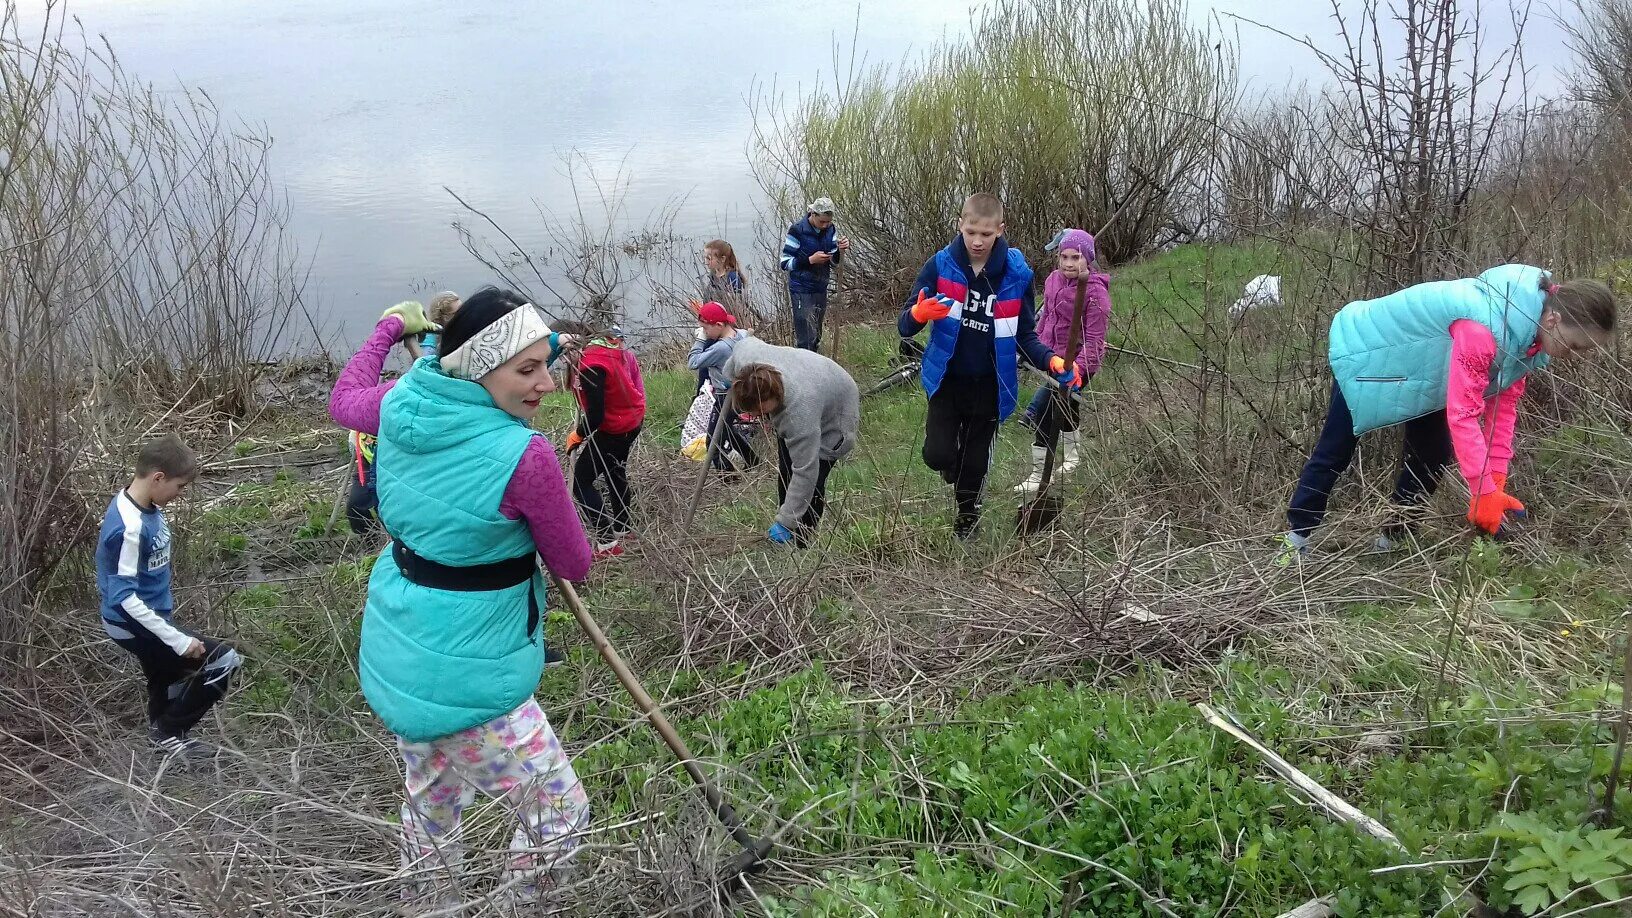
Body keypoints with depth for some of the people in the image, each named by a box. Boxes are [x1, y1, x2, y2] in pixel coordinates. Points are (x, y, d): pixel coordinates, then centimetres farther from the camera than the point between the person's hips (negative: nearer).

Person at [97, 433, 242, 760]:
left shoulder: (144, 506, -2)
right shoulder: (131, 527, -31)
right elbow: (124, 596, -31)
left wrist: (166, 605, 25)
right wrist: (178, 640, -29)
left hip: (149, 617, 10)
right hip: (136, 626, -10)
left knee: (165, 678, 29)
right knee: (224, 661, -9)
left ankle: (160, 732, 53)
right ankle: (169, 731, 8)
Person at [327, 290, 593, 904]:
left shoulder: (402, 404, -6)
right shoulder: (523, 456, -26)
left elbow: (343, 401, 19)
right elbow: (572, 566, -11)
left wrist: (391, 327, 32)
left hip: (394, 658, 9)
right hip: (463, 680, -8)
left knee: (430, 802, 30)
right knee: (560, 813, 9)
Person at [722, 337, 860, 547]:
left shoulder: (800, 413, -45)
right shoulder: (746, 353, -31)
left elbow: (805, 473, -40)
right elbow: (746, 341, -5)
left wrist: (785, 523, -36)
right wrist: (728, 380, 10)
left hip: (831, 416, -7)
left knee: (813, 481, -15)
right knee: (785, 473, 10)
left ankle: (800, 546, -3)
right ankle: (782, 547, 21)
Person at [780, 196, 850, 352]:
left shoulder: (831, 230, 0)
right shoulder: (797, 231, -16)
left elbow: (834, 262, 7)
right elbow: (784, 263, -14)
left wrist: (841, 251, -15)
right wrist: (810, 260, -23)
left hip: (821, 289, 6)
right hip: (801, 291, -6)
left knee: (816, 338, 17)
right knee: (806, 339, -9)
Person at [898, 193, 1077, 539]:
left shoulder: (1016, 274, -11)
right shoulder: (940, 266, -12)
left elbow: (1025, 335, -2)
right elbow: (905, 327, -10)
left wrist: (1052, 361, -22)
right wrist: (918, 313, -35)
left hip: (990, 387, 1)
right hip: (947, 380, 0)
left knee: (976, 462, 11)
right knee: (938, 455, -13)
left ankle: (967, 512, 42)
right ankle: (958, 477, 25)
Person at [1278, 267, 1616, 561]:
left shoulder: (1526, 327, -12)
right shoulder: (1484, 329, -41)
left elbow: (1504, 403, -5)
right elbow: (1462, 414, -40)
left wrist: (1497, 478, -11)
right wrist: (1484, 492, -38)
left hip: (1421, 366, 8)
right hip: (1367, 347, -8)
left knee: (1431, 459, 6)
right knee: (1334, 453, 1)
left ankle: (1392, 541, 17)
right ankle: (1296, 539, 13)